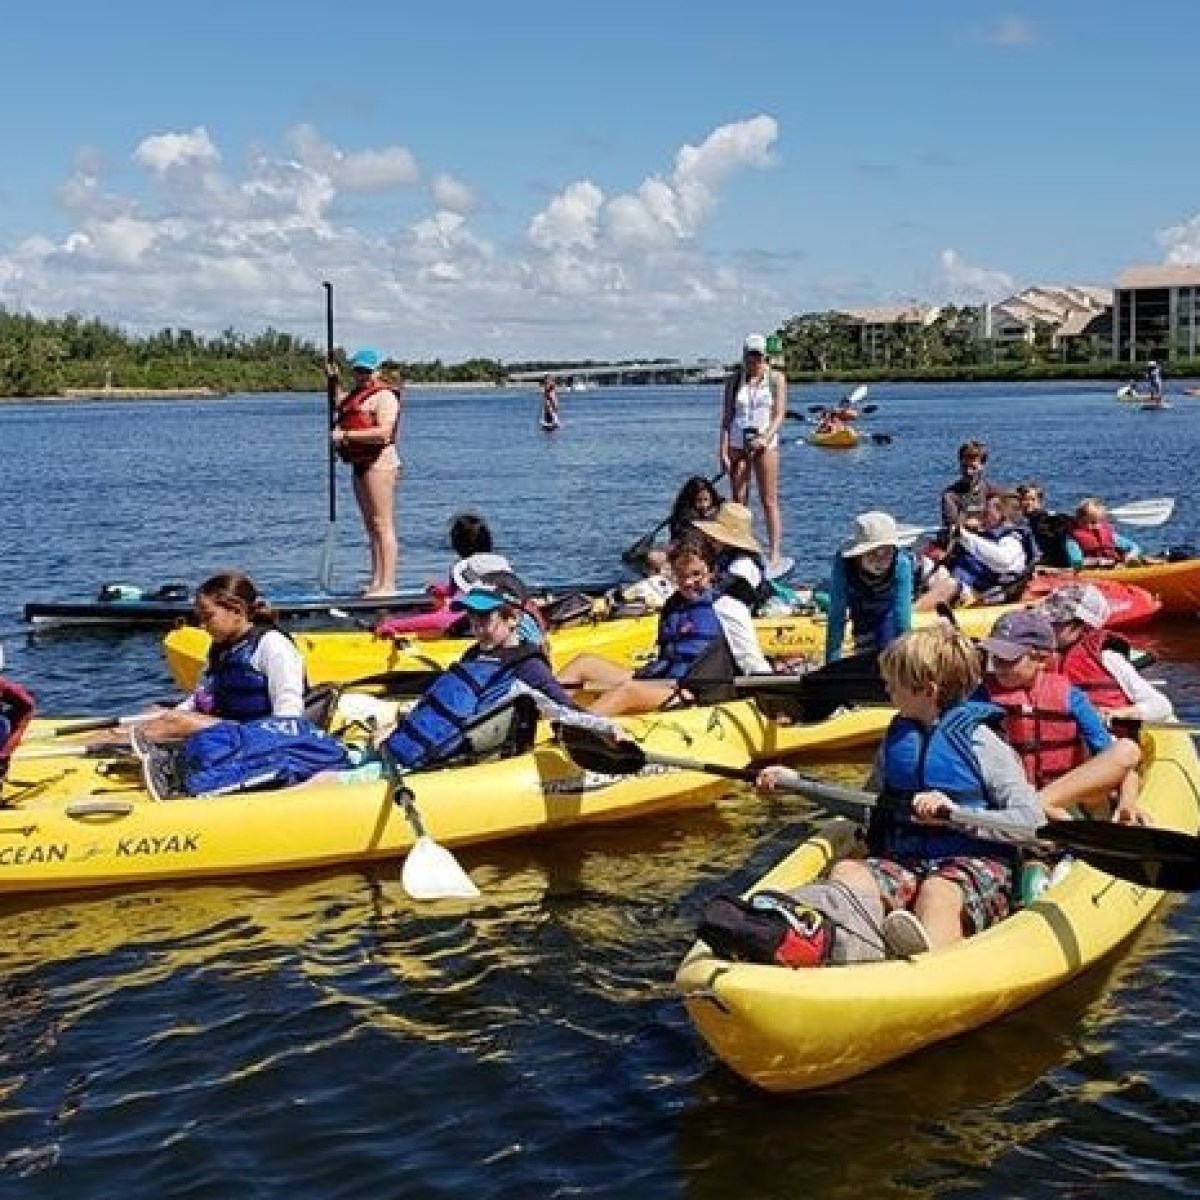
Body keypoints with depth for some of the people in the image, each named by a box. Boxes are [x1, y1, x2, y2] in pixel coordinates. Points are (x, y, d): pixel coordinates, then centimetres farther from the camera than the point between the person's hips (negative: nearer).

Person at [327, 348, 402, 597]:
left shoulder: (384, 395, -9)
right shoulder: (358, 394, 20)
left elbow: (384, 432, -23)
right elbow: (342, 406, 45)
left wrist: (346, 435, -19)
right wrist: (335, 380, 33)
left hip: (380, 463, -10)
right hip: (361, 465, 10)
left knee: (382, 525, -12)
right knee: (371, 527, 12)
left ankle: (387, 585, -13)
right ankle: (376, 582, 17)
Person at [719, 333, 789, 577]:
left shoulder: (776, 379, 3)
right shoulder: (734, 381, 9)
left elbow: (779, 414, -4)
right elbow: (727, 417, 5)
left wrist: (765, 438, -20)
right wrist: (723, 450, -4)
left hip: (765, 444, -2)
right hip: (737, 444, 2)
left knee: (769, 502, -4)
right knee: (739, 501, 2)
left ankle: (775, 556, -4)